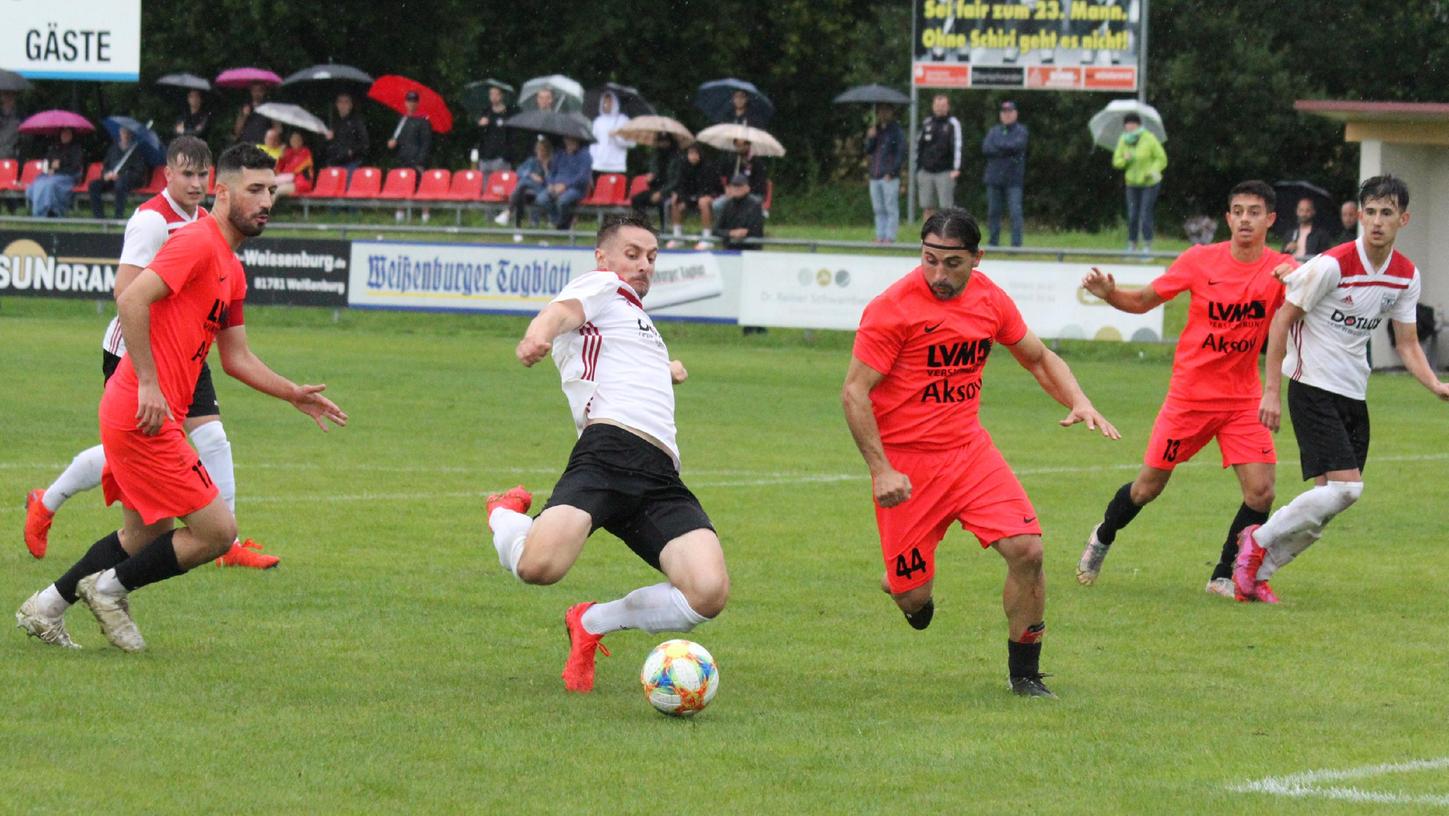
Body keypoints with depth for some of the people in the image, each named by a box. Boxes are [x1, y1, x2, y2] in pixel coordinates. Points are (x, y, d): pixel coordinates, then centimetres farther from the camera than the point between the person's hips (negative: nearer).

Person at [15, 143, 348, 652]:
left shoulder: (232, 270, 18)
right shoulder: (197, 243, -14)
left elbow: (237, 358, 24)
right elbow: (132, 299, -24)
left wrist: (294, 395, 16)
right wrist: (148, 384, -25)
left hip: (135, 416, 10)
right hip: (144, 416, -10)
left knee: (147, 534, 21)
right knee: (217, 531, -7)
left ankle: (46, 608, 26)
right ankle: (111, 589, 7)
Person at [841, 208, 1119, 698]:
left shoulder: (990, 299, 1)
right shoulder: (893, 308, -16)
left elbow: (1038, 357, 17)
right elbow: (854, 392, -14)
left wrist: (1079, 403, -2)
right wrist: (880, 470, -21)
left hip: (969, 450, 4)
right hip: (906, 463, -4)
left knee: (1027, 550, -14)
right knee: (913, 598, -3)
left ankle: (1025, 675, 4)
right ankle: (901, 582, 38)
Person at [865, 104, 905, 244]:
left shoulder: (897, 131, -2)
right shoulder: (873, 130, 17)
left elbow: (901, 153, -5)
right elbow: (868, 151, 12)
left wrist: (891, 172, -12)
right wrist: (870, 138, -7)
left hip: (889, 177, -6)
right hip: (875, 176, 6)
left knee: (891, 208, -6)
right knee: (878, 209, 9)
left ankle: (890, 237, -6)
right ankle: (880, 236, 13)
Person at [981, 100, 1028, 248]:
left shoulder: (1021, 131, 5)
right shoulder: (994, 131, 14)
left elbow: (1018, 145, -14)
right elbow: (985, 148, -1)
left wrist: (999, 146, -5)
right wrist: (1006, 151, -12)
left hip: (1013, 180, -4)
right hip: (994, 178, 4)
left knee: (1015, 212, -11)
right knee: (993, 212, 7)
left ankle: (1016, 244, -12)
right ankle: (993, 243, 14)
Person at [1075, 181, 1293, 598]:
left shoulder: (1280, 269, -6)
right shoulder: (1201, 260, -6)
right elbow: (1143, 301, 3)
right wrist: (1107, 293, -16)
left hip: (1242, 399, 1)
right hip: (1190, 392, -1)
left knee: (1261, 489, -13)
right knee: (1148, 487, 6)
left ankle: (1224, 577, 5)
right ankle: (1103, 538, 36)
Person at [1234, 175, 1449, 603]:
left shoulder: (1407, 276, 3)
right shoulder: (1332, 265, -16)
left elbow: (1407, 344, 9)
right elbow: (1283, 320, -9)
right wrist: (1271, 389, -12)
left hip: (1354, 394, 7)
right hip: (1313, 387, -7)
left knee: (1329, 500, 3)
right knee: (1345, 486, -19)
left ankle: (1256, 571, 15)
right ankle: (1259, 542, -2)